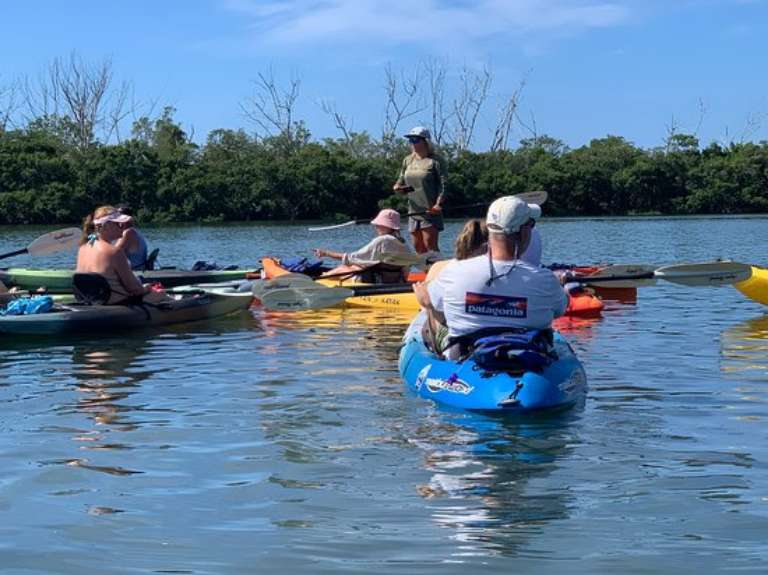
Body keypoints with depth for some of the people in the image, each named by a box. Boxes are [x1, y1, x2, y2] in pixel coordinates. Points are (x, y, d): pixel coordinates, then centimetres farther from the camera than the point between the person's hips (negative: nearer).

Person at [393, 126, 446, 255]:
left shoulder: (435, 161, -6)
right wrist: (397, 187, -5)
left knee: (430, 245, -13)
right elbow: (401, 180, 19)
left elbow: (443, 185, -10)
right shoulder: (407, 160, 12)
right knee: (418, 247, 8)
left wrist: (438, 203, -23)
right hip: (414, 211, 7)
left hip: (430, 211, -6)